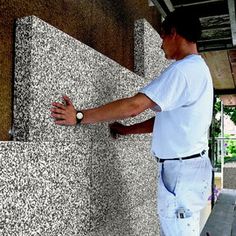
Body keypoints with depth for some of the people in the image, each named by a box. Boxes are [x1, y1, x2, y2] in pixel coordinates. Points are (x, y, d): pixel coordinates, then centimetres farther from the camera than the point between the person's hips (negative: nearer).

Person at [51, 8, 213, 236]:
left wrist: (79, 116, -17)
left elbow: (134, 105, -23)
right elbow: (165, 119, 19)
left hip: (181, 169, -10)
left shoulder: (183, 68, -16)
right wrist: (128, 130, 19)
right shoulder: (199, 69, 17)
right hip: (190, 166, 10)